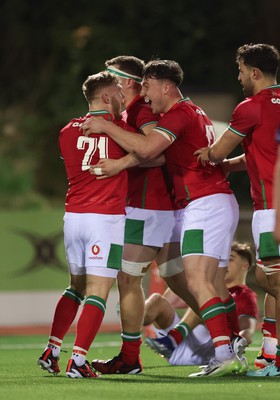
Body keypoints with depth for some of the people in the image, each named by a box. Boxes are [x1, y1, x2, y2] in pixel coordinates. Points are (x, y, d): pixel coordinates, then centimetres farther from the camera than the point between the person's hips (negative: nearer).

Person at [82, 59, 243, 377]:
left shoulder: (179, 113, -10)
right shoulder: (194, 112, 23)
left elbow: (147, 149, -24)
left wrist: (105, 126, -16)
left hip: (204, 204, -11)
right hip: (220, 201, 11)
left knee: (196, 280, -18)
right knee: (214, 285, 9)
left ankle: (224, 355, -27)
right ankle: (230, 356, 7)